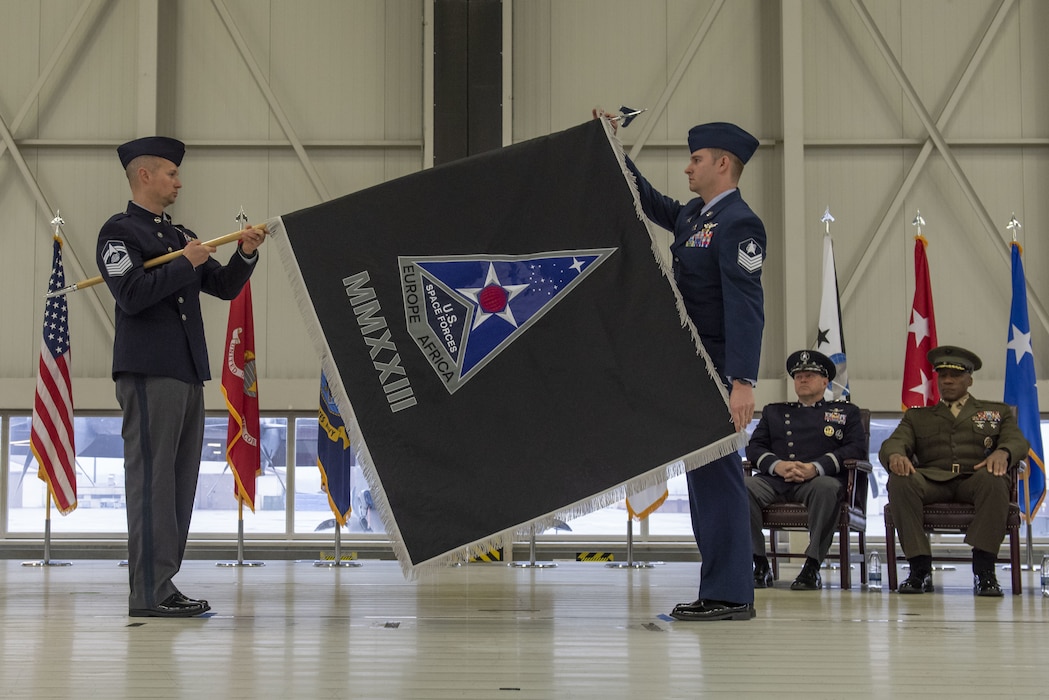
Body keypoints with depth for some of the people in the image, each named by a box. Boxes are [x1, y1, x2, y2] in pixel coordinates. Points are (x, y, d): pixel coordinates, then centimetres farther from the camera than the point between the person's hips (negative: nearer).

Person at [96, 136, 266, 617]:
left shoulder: (180, 236, 23)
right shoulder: (120, 231, -2)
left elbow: (224, 287, 22)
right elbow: (132, 295, -16)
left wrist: (245, 254, 4)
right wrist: (186, 264, -11)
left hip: (188, 374, 9)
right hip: (149, 374, -8)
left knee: (180, 482, 8)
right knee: (152, 479, -9)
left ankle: (162, 584, 13)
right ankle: (148, 592, -8)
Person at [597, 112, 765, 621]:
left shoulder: (738, 223, -15)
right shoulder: (692, 215, 14)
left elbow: (746, 307, -22)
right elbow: (647, 201, 33)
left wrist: (742, 382, -29)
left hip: (714, 371, -10)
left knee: (716, 474, -8)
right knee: (706, 476, 12)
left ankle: (728, 594, -3)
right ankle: (723, 592, 19)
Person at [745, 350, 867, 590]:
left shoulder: (847, 412, 22)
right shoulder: (773, 412, 30)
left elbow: (857, 449, 5)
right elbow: (754, 447, 17)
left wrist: (816, 467, -12)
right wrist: (777, 465, -8)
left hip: (819, 480, -2)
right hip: (775, 480, 3)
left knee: (827, 487, -40)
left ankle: (812, 567, -32)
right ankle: (759, 565, -22)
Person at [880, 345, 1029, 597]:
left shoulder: (998, 412, 26)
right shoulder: (917, 416, 27)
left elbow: (1017, 441, 8)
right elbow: (895, 442, 10)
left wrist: (1002, 453, -18)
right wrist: (895, 455, -18)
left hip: (974, 479, -1)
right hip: (932, 480, 1)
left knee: (993, 479, -37)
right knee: (900, 480, -33)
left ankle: (984, 571, -35)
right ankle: (920, 569, -31)